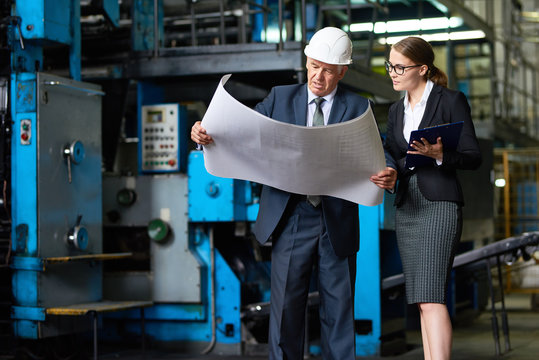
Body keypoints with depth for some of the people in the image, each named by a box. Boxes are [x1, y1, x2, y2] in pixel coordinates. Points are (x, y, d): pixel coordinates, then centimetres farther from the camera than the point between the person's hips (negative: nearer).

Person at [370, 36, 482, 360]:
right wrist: (387, 176, -7)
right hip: (406, 206, 7)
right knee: (422, 301, 6)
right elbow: (391, 156, 16)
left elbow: (473, 157, -3)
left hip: (440, 203, -7)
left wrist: (439, 154, -21)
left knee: (431, 296, -17)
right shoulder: (397, 110, 17)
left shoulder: (452, 101, -1)